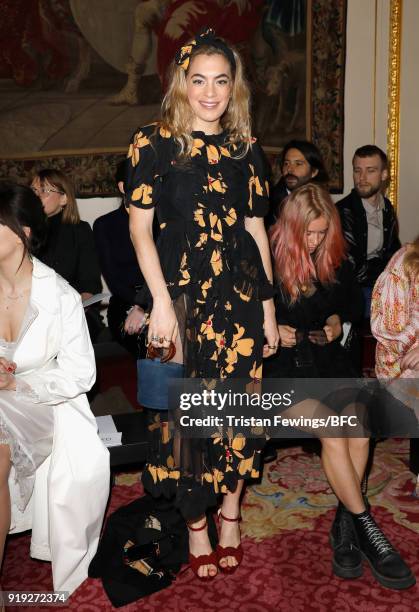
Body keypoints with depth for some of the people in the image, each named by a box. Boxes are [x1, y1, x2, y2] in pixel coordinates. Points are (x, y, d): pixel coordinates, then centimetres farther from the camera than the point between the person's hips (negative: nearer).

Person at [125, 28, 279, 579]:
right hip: (183, 293, -3)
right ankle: (196, 524, 23)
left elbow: (256, 228, 10)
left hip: (241, 293, 4)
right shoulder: (155, 143, -2)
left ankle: (231, 512, 30)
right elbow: (139, 226, -5)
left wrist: (268, 304, 8)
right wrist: (161, 301, -13)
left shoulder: (245, 148, 9)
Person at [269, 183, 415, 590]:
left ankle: (344, 524, -11)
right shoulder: (267, 260, -5)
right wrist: (269, 330, -14)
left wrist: (340, 319, 6)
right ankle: (366, 529, -11)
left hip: (328, 358, 5)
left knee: (358, 423, -23)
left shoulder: (334, 260, 10)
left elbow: (354, 301, 26)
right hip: (284, 363, -4)